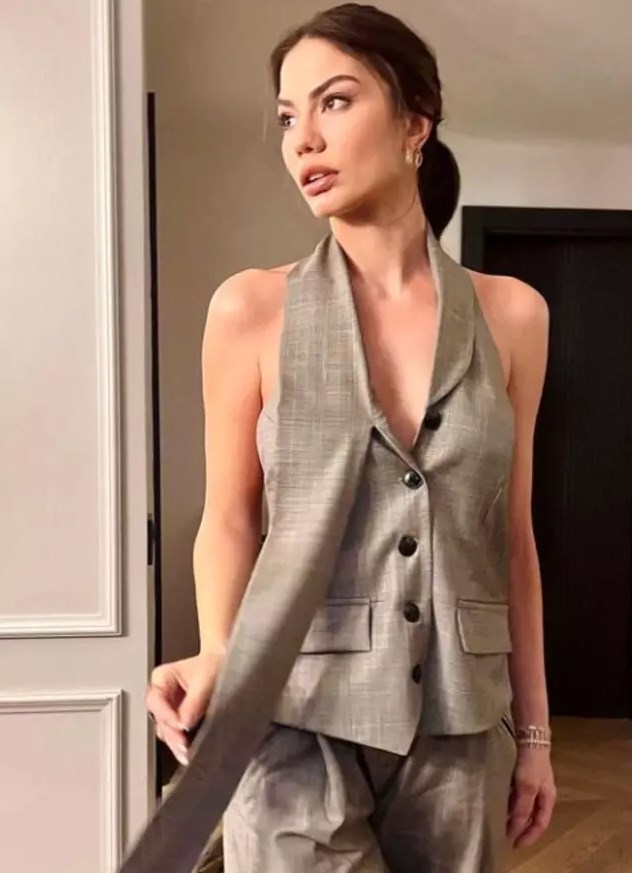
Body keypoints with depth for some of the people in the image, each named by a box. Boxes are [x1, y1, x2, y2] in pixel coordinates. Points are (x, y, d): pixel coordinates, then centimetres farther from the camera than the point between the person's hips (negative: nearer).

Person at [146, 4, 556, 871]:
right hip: (301, 722, -2)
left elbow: (511, 535, 5)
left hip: (461, 726, 2)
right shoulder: (251, 309, -4)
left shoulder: (510, 314, 1)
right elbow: (229, 521, 1)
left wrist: (533, 730, 8)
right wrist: (217, 655, -18)